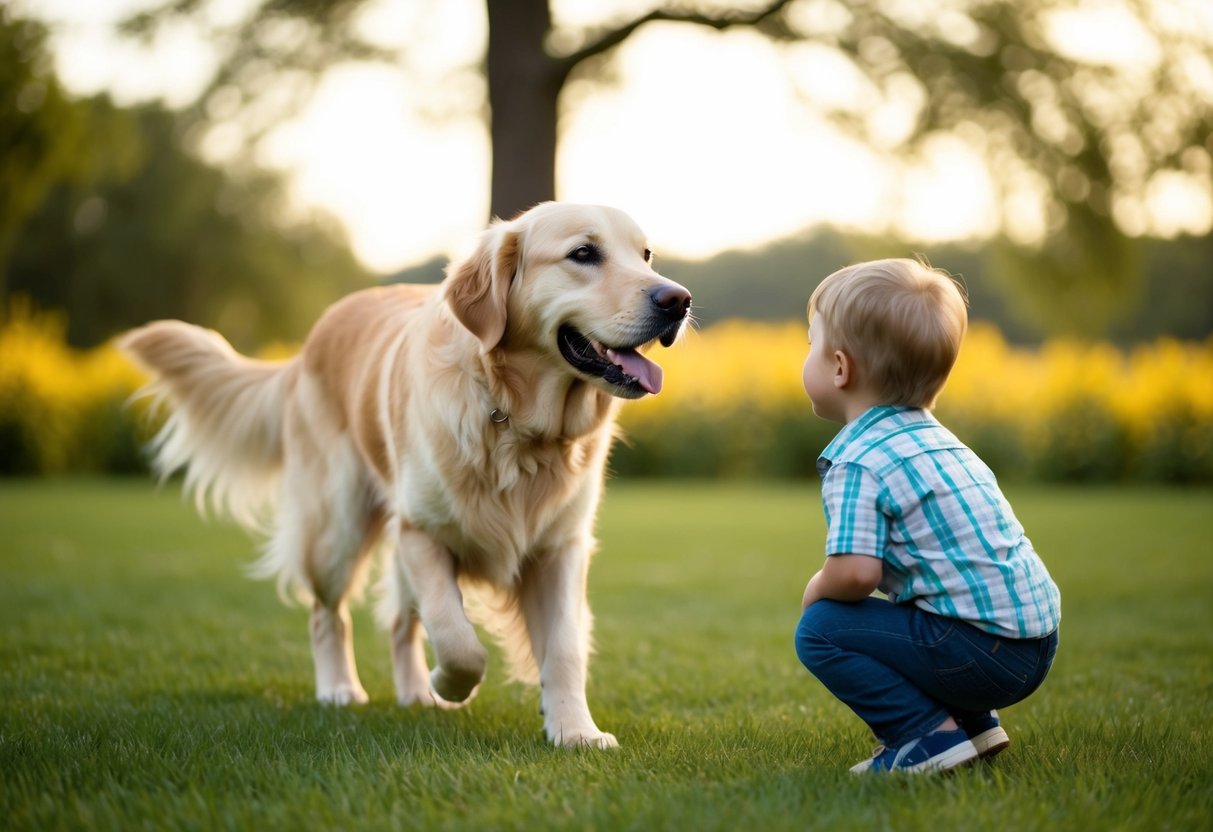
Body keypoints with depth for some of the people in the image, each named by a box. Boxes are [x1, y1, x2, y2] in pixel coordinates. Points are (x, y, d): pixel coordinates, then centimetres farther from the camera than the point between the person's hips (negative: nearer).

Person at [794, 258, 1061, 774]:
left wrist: (816, 590, 1)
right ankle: (973, 723, 18)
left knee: (820, 630, -6)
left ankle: (930, 735, -8)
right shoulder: (936, 438, 18)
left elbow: (854, 573, -23)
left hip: (981, 651, -9)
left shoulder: (856, 461, -11)